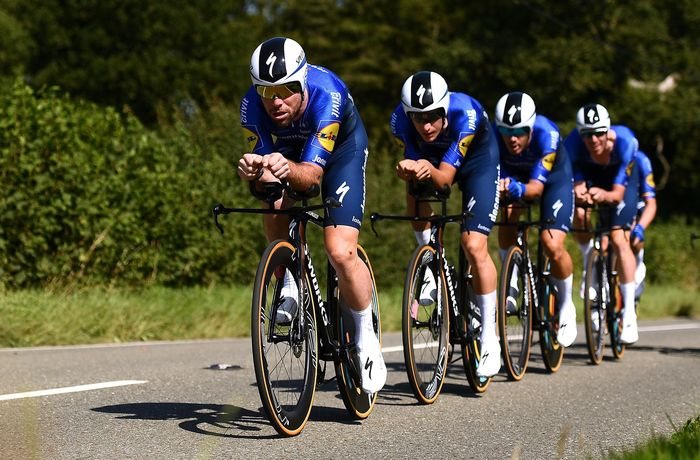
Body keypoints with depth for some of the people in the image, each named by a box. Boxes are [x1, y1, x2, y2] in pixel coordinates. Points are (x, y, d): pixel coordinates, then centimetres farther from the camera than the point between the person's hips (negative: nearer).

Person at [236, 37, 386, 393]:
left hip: (341, 146, -4)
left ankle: (366, 338, 1)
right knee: (274, 205, -28)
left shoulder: (326, 94, -40)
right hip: (290, 146, 4)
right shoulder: (252, 105, -31)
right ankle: (290, 291, -4)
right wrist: (253, 171, -52)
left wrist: (288, 169, -63)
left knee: (340, 251, -18)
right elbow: (265, 173, -29)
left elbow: (313, 173, -41)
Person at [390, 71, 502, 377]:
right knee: (415, 193, -28)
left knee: (474, 246, -16)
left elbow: (445, 178, -36)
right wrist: (408, 170, -47)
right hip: (434, 156, 4)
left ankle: (490, 341, -7)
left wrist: (430, 170, -58)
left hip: (476, 159, -4)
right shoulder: (400, 119, -30)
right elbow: (413, 158, -24)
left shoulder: (464, 113, -38)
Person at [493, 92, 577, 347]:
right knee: (507, 212, -27)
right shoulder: (495, 136, -32)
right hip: (515, 174, 3)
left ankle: (566, 305, 6)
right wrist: (502, 188, -47)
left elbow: (536, 187, -41)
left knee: (553, 245, -19)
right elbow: (494, 177, -27)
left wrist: (519, 189, -60)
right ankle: (510, 285, -7)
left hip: (553, 178, -3)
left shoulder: (546, 134, -38)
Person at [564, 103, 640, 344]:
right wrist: (578, 192, -54)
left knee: (619, 239, -16)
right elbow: (577, 184, -30)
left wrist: (603, 194, -58)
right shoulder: (573, 143, -34)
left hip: (621, 178, -2)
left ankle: (629, 315, -12)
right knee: (578, 214, -28)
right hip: (590, 172, 3)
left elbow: (618, 193, -36)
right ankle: (590, 265, 3)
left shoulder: (624, 142, -38)